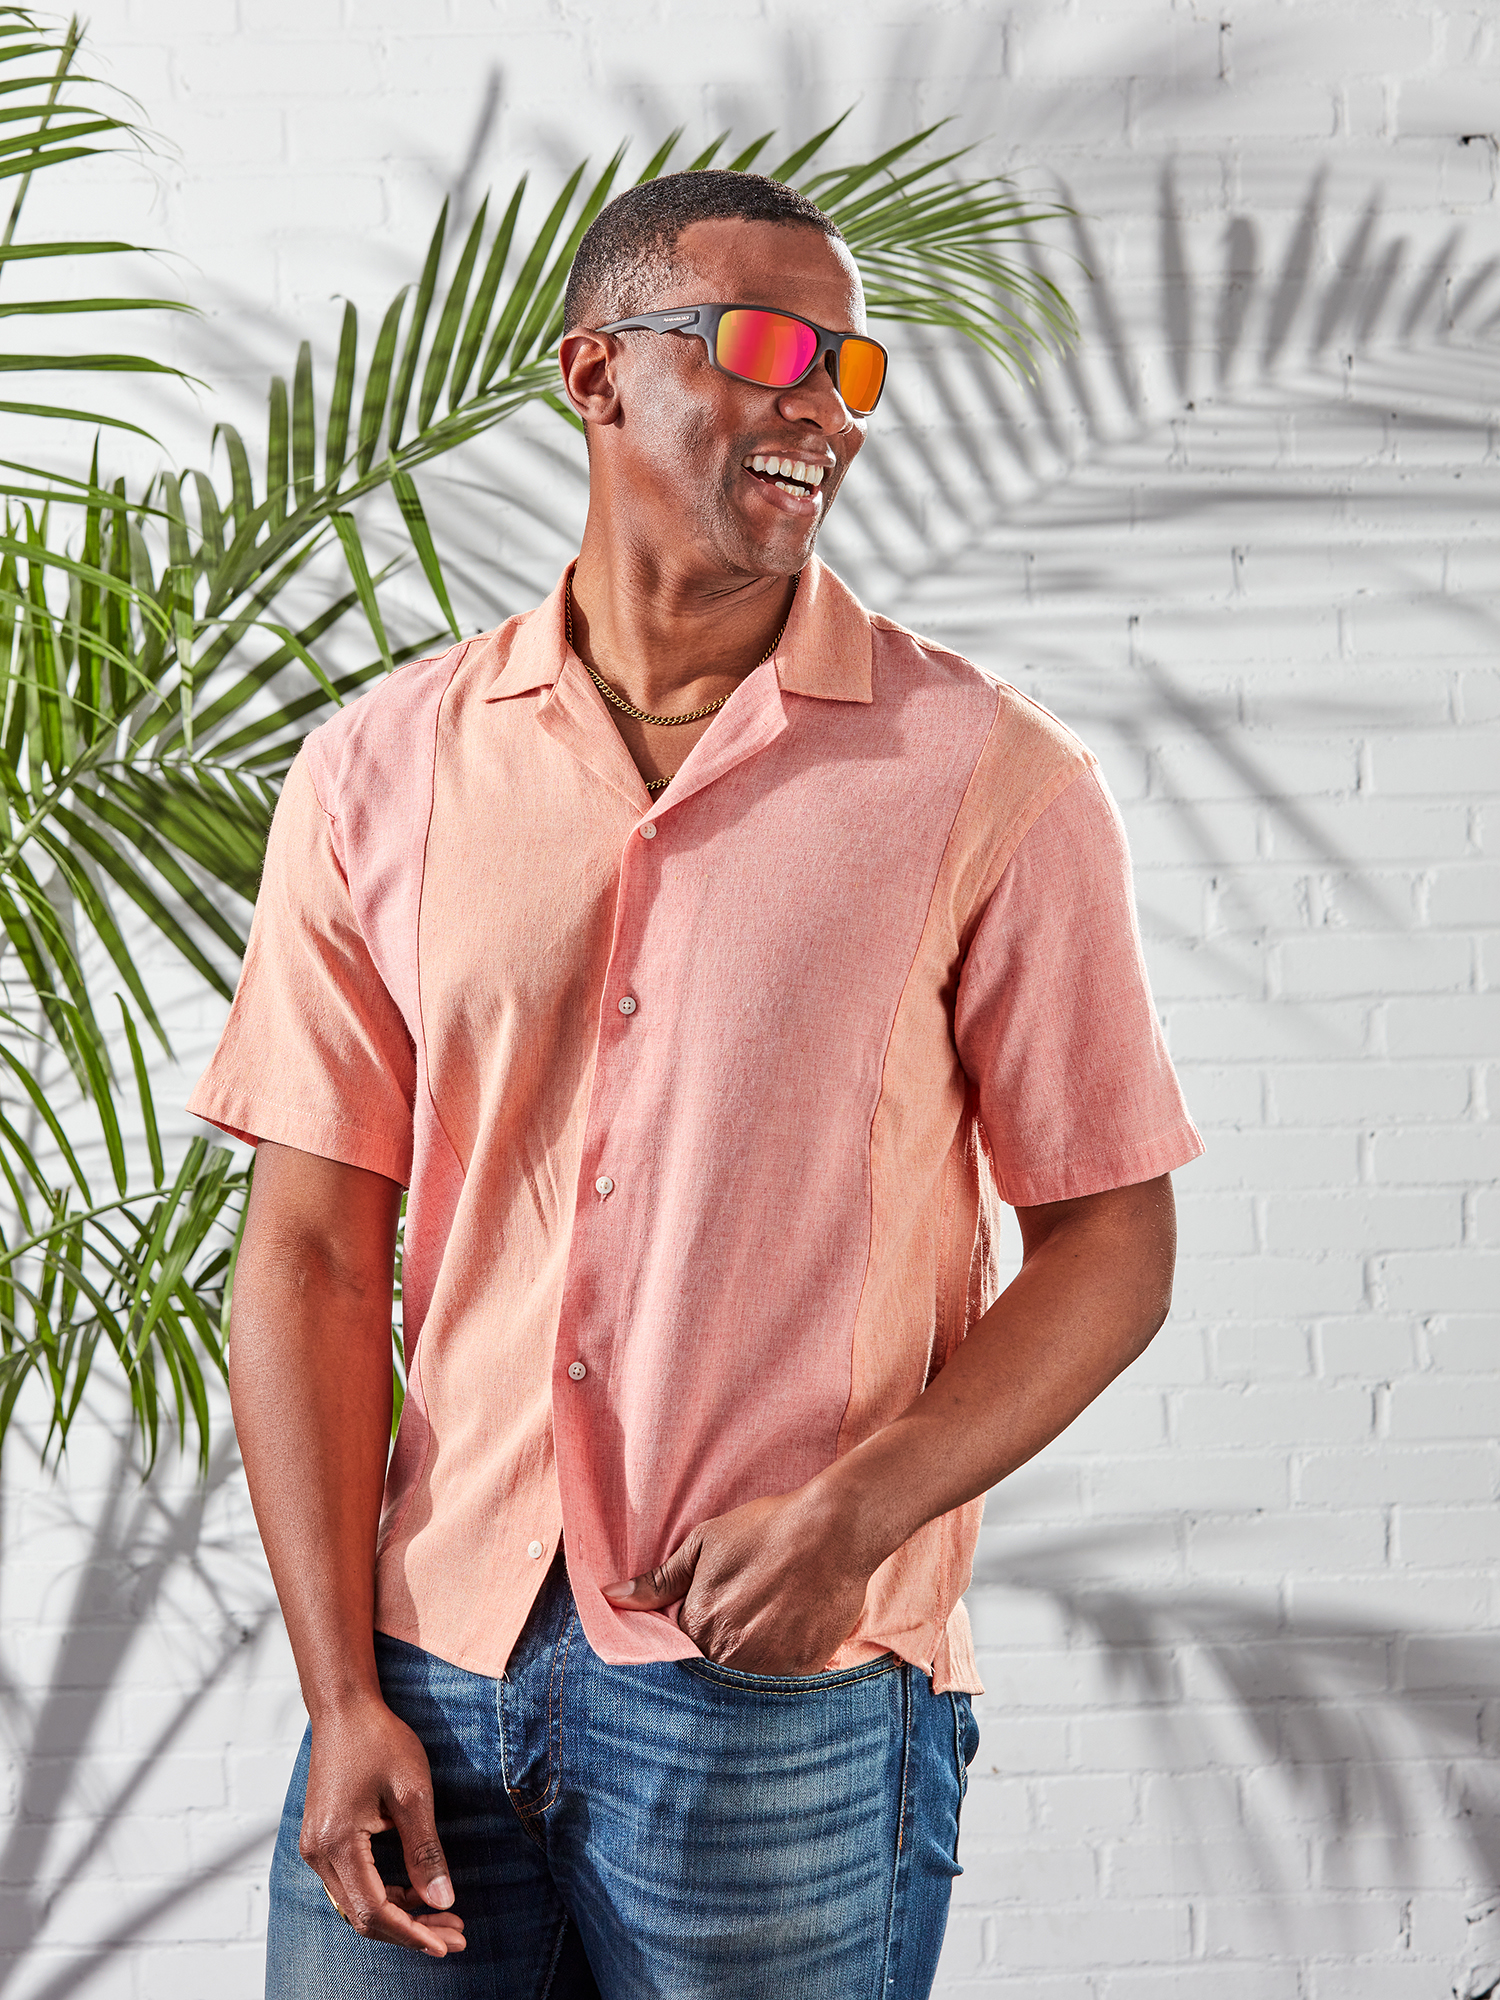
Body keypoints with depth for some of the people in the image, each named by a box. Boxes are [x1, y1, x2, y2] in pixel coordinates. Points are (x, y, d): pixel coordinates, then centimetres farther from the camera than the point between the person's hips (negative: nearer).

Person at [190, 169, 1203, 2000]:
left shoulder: (991, 781, -2)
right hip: (431, 1662, 2)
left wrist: (855, 1515, -14)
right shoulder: (380, 774, 4)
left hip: (790, 1708, -2)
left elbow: (1110, 1240, 0)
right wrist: (342, 1691, -3)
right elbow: (313, 1247, 3)